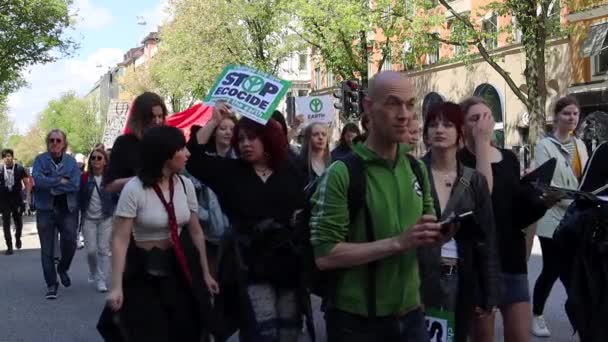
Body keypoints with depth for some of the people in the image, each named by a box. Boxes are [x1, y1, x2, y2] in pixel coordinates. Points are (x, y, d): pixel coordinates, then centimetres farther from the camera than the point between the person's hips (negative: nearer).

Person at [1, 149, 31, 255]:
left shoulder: (20, 169, -5)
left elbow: (27, 184, 1)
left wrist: (28, 198, -5)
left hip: (17, 200, 0)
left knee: (18, 222, 11)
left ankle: (18, 238, 40)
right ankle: (9, 247, 4)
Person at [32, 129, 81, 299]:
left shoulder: (71, 161, 3)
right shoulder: (40, 160, 0)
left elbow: (75, 184, -11)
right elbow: (37, 179, -17)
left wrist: (51, 185, -14)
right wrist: (61, 181, -14)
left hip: (68, 209, 1)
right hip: (45, 210, 0)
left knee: (70, 244, -1)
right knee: (47, 249, 2)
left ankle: (62, 269, 30)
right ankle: (51, 284, 12)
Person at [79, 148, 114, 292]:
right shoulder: (84, 178, -2)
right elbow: (80, 198, 0)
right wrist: (80, 216, -3)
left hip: (106, 218, 0)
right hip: (89, 219, 1)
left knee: (104, 249, -1)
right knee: (91, 250, 1)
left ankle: (101, 280, 7)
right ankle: (93, 274, 28)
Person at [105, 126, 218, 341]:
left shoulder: (186, 185, 0)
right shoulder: (134, 189, -16)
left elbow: (196, 232, 8)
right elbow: (120, 240, -17)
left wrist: (206, 273, 8)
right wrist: (117, 286, -23)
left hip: (177, 269, 5)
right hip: (143, 272, -5)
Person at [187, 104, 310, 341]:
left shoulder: (289, 171, 7)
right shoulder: (230, 171, 3)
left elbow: (308, 206, 15)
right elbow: (193, 158, -8)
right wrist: (214, 122, -11)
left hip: (289, 262, 3)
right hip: (250, 264, -2)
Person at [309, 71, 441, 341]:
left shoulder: (417, 170, 6)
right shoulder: (342, 174, -13)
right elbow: (325, 256, -19)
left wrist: (435, 235, -7)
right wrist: (398, 242, -23)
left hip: (410, 314, 5)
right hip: (356, 320, -5)